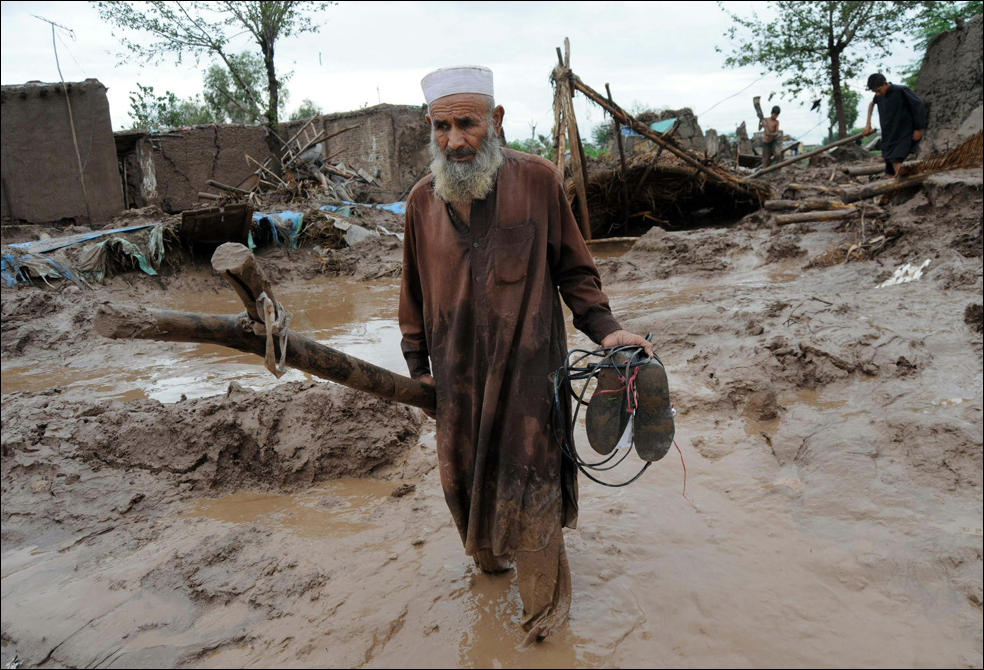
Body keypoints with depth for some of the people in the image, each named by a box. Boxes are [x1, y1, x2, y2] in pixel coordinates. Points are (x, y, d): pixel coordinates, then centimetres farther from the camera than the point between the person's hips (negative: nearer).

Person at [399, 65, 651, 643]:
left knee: (529, 476, 4)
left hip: (527, 362, -3)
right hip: (457, 369, 4)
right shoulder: (424, 199, 1)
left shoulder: (537, 180, -8)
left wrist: (604, 327, -12)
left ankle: (547, 593, 26)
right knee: (464, 471, 15)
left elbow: (573, 267, 0)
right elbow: (415, 288, 11)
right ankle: (489, 556, 44)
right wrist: (418, 362, 12)